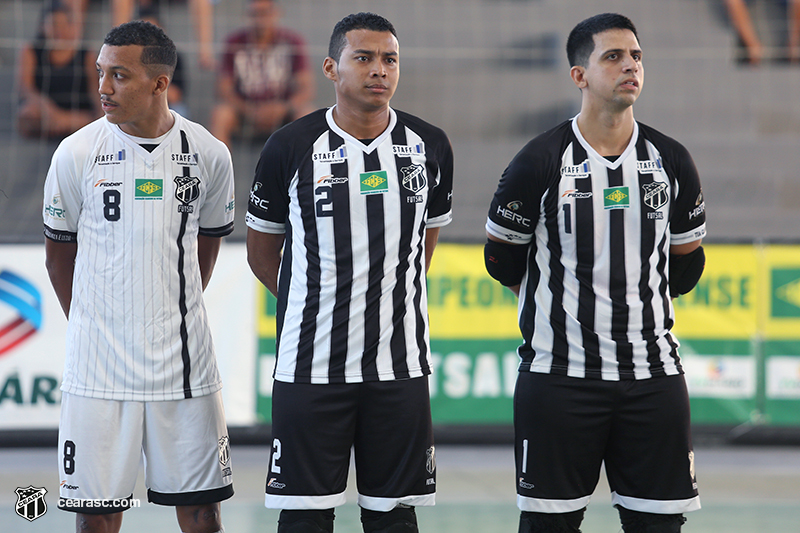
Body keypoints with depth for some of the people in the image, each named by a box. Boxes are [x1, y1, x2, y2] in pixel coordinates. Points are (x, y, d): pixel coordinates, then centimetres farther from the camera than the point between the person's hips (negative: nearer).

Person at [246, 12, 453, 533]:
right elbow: (261, 250, 9)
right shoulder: (292, 147, -3)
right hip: (312, 366, -2)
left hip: (400, 365, 2)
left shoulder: (430, 146, 3)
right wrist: (310, 303, 6)